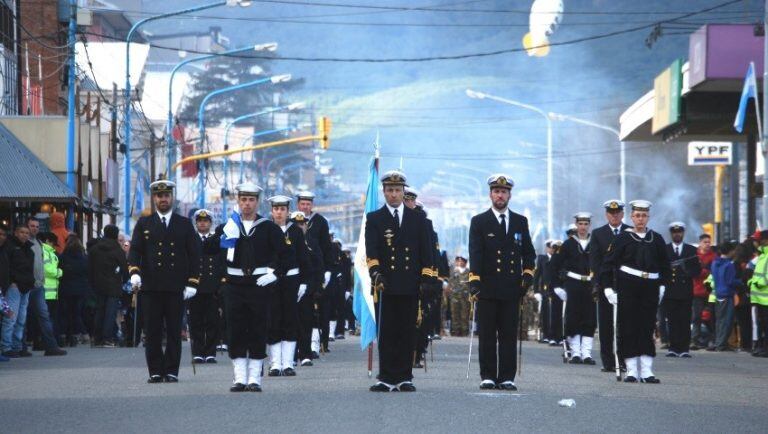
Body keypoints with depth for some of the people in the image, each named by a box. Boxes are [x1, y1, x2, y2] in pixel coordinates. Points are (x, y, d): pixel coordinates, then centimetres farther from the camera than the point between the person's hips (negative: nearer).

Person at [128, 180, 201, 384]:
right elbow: (135, 249, 4)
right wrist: (134, 272, -15)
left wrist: (192, 283, 0)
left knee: (174, 332, 1)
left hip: (176, 288, 0)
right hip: (150, 287, 0)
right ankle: (155, 371, 6)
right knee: (152, 332, 0)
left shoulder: (185, 224, 11)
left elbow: (194, 254, 9)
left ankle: (171, 371, 6)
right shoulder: (144, 224, 12)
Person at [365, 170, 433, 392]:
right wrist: (375, 272, -23)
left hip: (410, 285, 1)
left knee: (407, 333, 2)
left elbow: (426, 253, 10)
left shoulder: (417, 220, 13)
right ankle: (387, 379, 0)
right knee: (386, 334, -1)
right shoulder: (374, 219, 7)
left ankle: (404, 378, 7)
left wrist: (426, 280, 1)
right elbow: (371, 250, -6)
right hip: (385, 286, -1)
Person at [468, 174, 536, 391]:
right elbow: (475, 254, -4)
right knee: (487, 336, 1)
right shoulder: (479, 222, 5)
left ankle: (507, 377, 4)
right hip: (487, 289, -2)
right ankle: (488, 376, 4)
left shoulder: (520, 222, 14)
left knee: (509, 336, 1)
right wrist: (474, 282, -14)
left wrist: (528, 275, 3)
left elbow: (528, 253, 18)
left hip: (512, 289, 2)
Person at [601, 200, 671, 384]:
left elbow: (665, 265, 17)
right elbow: (608, 263, 0)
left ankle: (647, 371, 2)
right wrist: (608, 288, -6)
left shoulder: (657, 239, 10)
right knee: (628, 328, -2)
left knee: (647, 328, 0)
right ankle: (632, 370, 3)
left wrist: (662, 285, 7)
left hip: (651, 288, 2)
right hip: (627, 287, -2)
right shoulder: (623, 238, 2)